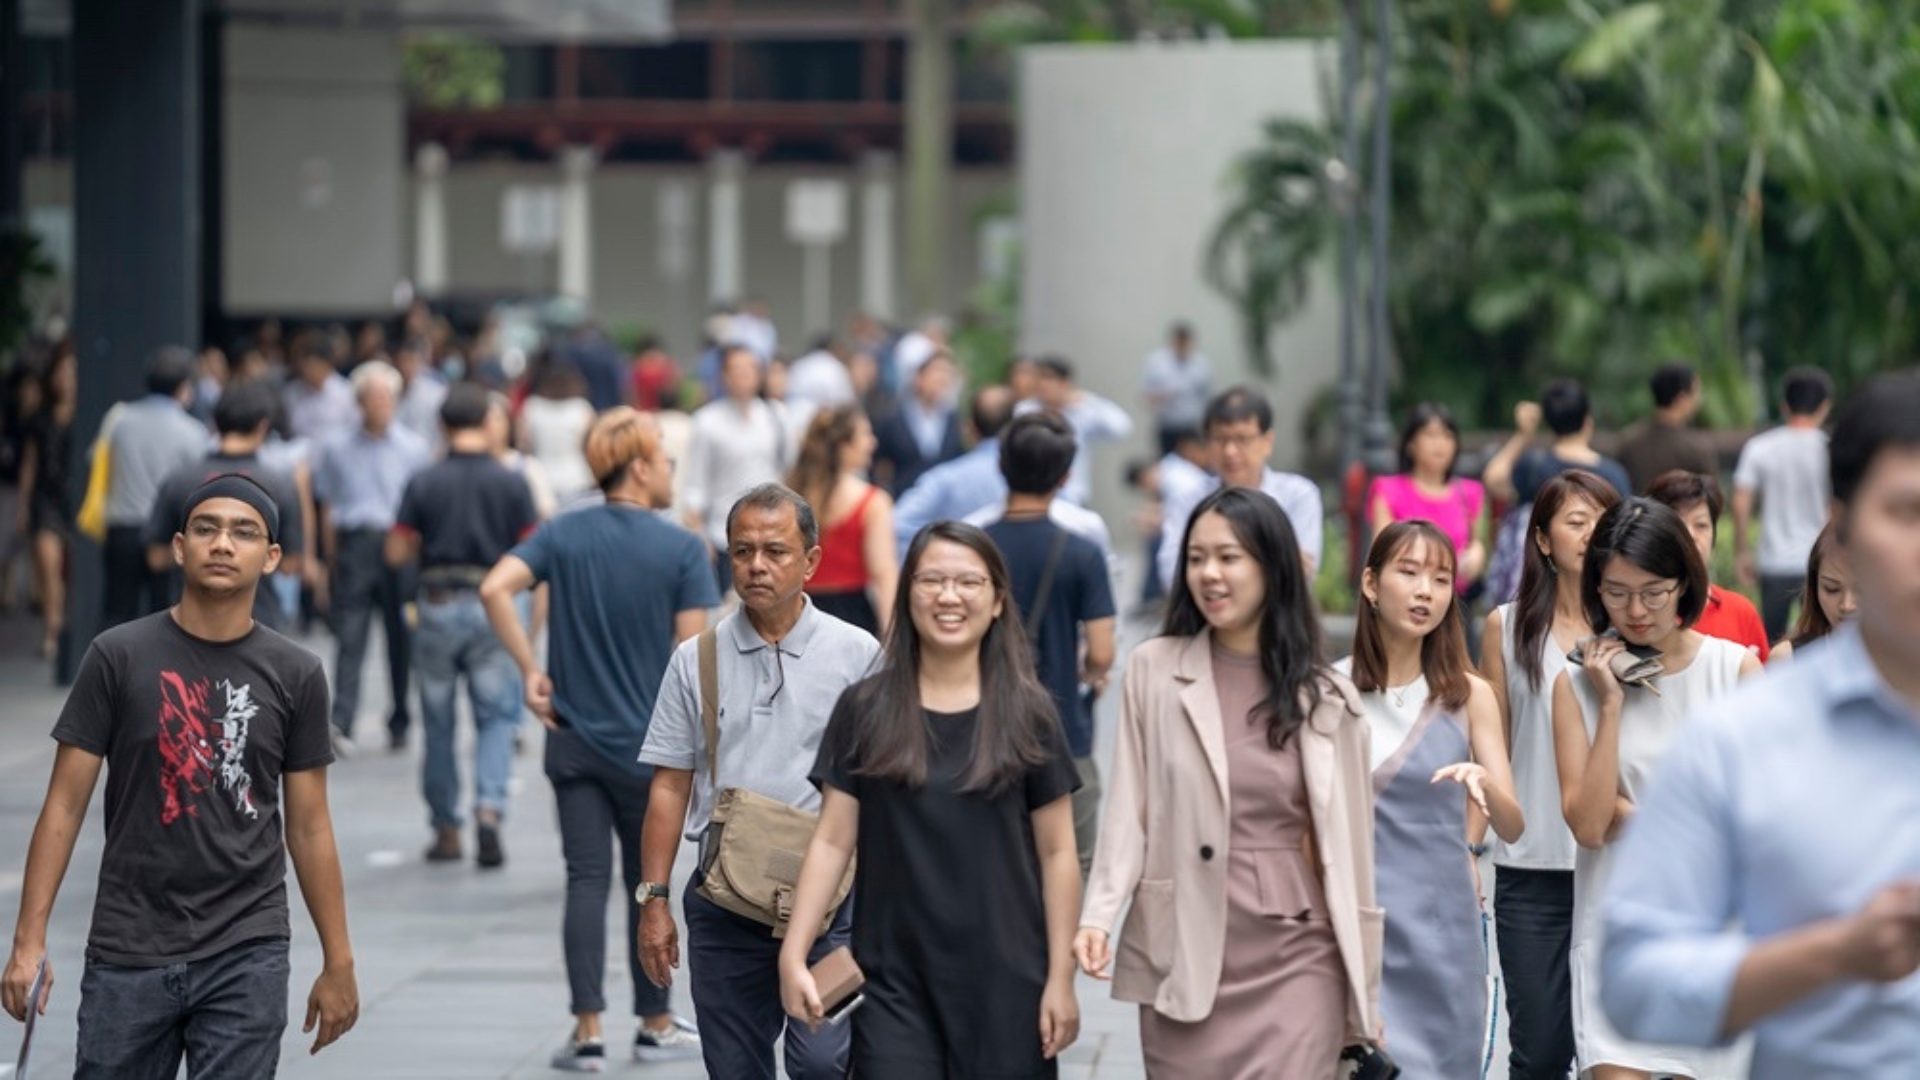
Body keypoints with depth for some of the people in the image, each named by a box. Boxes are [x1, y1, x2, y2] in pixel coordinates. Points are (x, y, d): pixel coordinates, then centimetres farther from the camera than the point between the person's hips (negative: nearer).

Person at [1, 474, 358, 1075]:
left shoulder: (295, 675, 4)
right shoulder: (119, 657, -1)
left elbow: (309, 828, 9)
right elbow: (66, 805, -1)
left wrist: (338, 962, 6)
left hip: (247, 956, 1)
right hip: (128, 953, -1)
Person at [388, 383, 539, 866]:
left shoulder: (423, 484, -4)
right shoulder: (511, 484, -4)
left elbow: (396, 552, -2)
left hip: (437, 607, 1)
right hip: (492, 608, 0)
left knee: (438, 721, 11)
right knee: (496, 716, 6)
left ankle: (445, 828, 15)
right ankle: (489, 808, -15)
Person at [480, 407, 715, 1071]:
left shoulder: (562, 534, 1)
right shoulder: (681, 549, -8)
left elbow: (495, 588, -13)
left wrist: (530, 672, -7)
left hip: (574, 737, 2)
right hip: (648, 744, -2)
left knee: (587, 881, 3)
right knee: (648, 883, 10)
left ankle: (588, 1032, -3)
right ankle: (656, 1025, 21)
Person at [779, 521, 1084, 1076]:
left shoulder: (1026, 714, 2)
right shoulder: (865, 710, 3)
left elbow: (1056, 853, 3)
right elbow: (832, 841, 3)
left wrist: (1061, 978, -2)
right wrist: (793, 954, -5)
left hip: (1004, 984, 0)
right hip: (893, 984, 0)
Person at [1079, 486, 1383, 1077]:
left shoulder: (1326, 698, 4)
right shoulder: (1154, 670, 3)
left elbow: (1350, 844, 6)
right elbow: (1128, 809, 2)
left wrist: (1367, 994, 6)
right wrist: (1099, 916, -13)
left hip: (1295, 961, 0)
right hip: (1183, 957, 1)